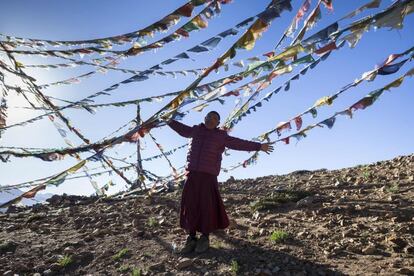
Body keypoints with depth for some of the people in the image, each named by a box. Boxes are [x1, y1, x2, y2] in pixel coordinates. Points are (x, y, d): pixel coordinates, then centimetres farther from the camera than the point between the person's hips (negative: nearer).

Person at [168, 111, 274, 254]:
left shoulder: (221, 136, 6)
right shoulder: (197, 130, 14)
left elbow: (240, 144, 3)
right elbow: (183, 130, 30)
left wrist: (259, 146, 0)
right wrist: (169, 121, 38)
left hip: (208, 176, -2)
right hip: (192, 173, 3)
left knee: (207, 206, -5)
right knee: (189, 205, 0)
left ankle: (205, 238, 11)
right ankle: (191, 238, 10)